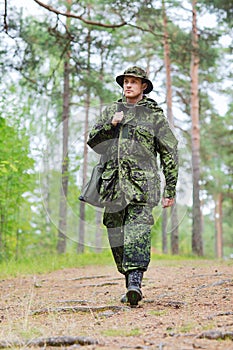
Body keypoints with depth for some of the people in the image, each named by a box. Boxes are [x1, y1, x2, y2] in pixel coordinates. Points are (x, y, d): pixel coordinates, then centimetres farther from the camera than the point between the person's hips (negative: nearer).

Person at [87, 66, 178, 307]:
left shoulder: (154, 115, 8)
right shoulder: (111, 111, 18)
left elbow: (170, 154, 8)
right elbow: (92, 142, 14)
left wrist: (170, 190, 5)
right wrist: (109, 125, -4)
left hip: (142, 183, -4)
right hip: (113, 184, 4)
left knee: (137, 230, -20)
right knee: (116, 236, 5)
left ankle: (135, 281, -27)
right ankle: (130, 284, 15)